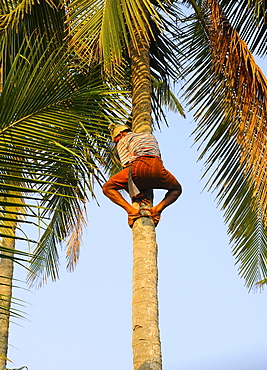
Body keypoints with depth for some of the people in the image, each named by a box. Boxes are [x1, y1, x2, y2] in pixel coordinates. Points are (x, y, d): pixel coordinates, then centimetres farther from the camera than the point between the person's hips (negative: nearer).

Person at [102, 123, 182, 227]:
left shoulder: (122, 142, 25)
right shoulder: (150, 135, 40)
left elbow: (126, 165, 14)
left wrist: (135, 193, 10)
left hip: (138, 167, -3)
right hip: (157, 167, 3)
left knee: (107, 188, 18)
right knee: (176, 189, 32)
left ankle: (131, 210, -4)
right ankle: (158, 209, 5)